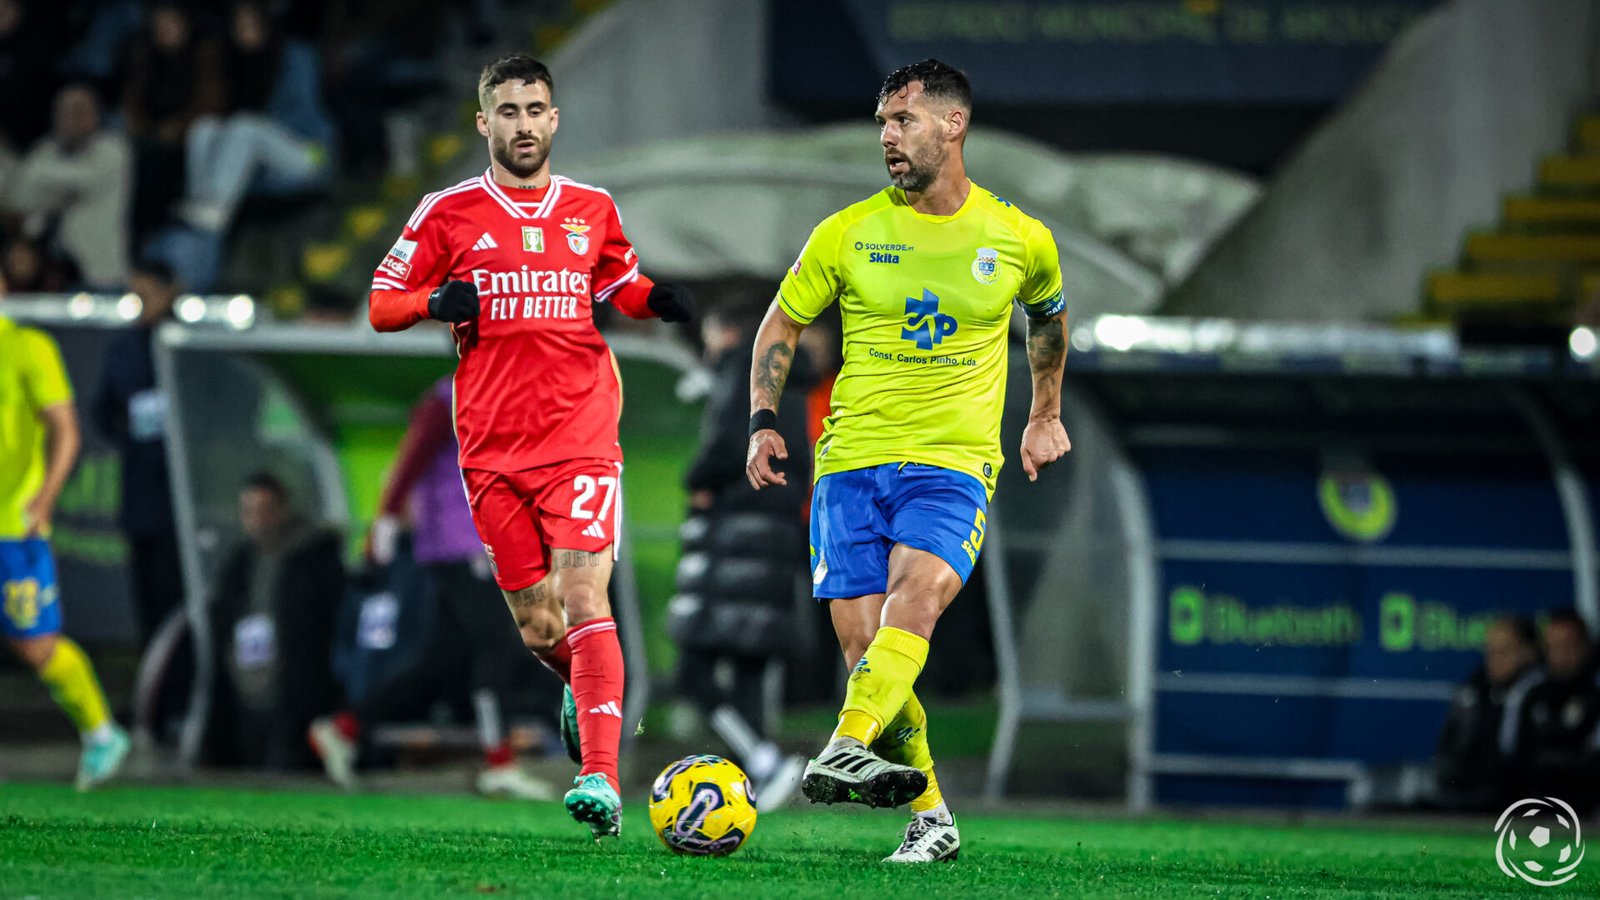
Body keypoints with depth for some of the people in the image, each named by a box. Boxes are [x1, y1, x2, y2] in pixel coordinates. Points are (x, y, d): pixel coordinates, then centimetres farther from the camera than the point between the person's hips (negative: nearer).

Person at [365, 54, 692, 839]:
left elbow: (620, 284, 27)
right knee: (536, 629, 6)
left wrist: (655, 299, 4)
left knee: (583, 599, -17)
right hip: (493, 445, 1)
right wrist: (437, 302, -13)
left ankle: (601, 779, -24)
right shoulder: (448, 213, 5)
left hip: (581, 440, -1)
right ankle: (587, 685, 41)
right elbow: (382, 305, 8)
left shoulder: (591, 209, 10)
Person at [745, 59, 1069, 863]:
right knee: (862, 643, -4)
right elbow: (781, 325, 15)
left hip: (955, 463, -2)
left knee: (913, 600, -29)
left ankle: (847, 752, -46)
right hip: (851, 460, 2)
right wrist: (763, 421, 3)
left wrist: (1044, 415, 31)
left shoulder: (1019, 239, 3)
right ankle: (929, 816, 9)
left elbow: (1047, 313, 26)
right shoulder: (848, 233, 3)